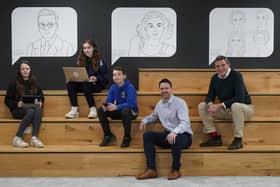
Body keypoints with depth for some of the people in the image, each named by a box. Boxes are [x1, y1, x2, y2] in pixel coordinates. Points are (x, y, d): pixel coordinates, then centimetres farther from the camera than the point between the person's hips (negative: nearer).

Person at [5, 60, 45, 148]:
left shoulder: (34, 83, 16)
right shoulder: (13, 84, 6)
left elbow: (41, 97, 18)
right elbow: (7, 100, 3)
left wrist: (40, 103, -6)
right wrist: (17, 104, -17)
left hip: (33, 108, 3)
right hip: (18, 110, -3)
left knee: (38, 109, -35)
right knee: (31, 112, -37)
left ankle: (34, 138, -44)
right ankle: (17, 138, -34)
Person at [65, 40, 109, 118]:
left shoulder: (99, 60, -3)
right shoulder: (81, 60, 12)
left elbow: (104, 76, -7)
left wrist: (96, 78, -24)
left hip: (97, 84, -5)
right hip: (83, 83, 5)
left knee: (85, 85, -36)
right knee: (70, 84, -23)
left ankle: (93, 109, -24)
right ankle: (74, 110, -28)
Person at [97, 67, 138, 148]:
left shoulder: (130, 87, -20)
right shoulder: (113, 87, -2)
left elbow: (130, 104, -30)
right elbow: (108, 101, -5)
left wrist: (116, 107, -41)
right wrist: (106, 106, -30)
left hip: (131, 111, -5)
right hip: (119, 111, 6)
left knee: (125, 111, -40)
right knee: (100, 110, -13)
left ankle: (127, 137, -18)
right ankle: (108, 135, -2)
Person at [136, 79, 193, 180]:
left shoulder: (180, 102, -12)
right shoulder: (159, 104, 9)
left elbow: (185, 123, -25)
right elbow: (154, 116, 31)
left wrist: (174, 132, -44)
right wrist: (145, 120, 11)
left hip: (183, 135, -6)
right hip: (168, 134, 6)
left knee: (175, 138, -40)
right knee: (147, 135, -13)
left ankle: (175, 169, -15)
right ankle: (151, 169, -14)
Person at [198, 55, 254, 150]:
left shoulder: (236, 75, -19)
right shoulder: (214, 78, 0)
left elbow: (239, 98, -27)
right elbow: (210, 96, 2)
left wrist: (220, 105, -29)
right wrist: (210, 104, -23)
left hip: (244, 108, -6)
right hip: (226, 110, 6)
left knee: (236, 106, -41)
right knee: (202, 106, -6)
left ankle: (238, 139, -23)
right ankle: (215, 137, -5)